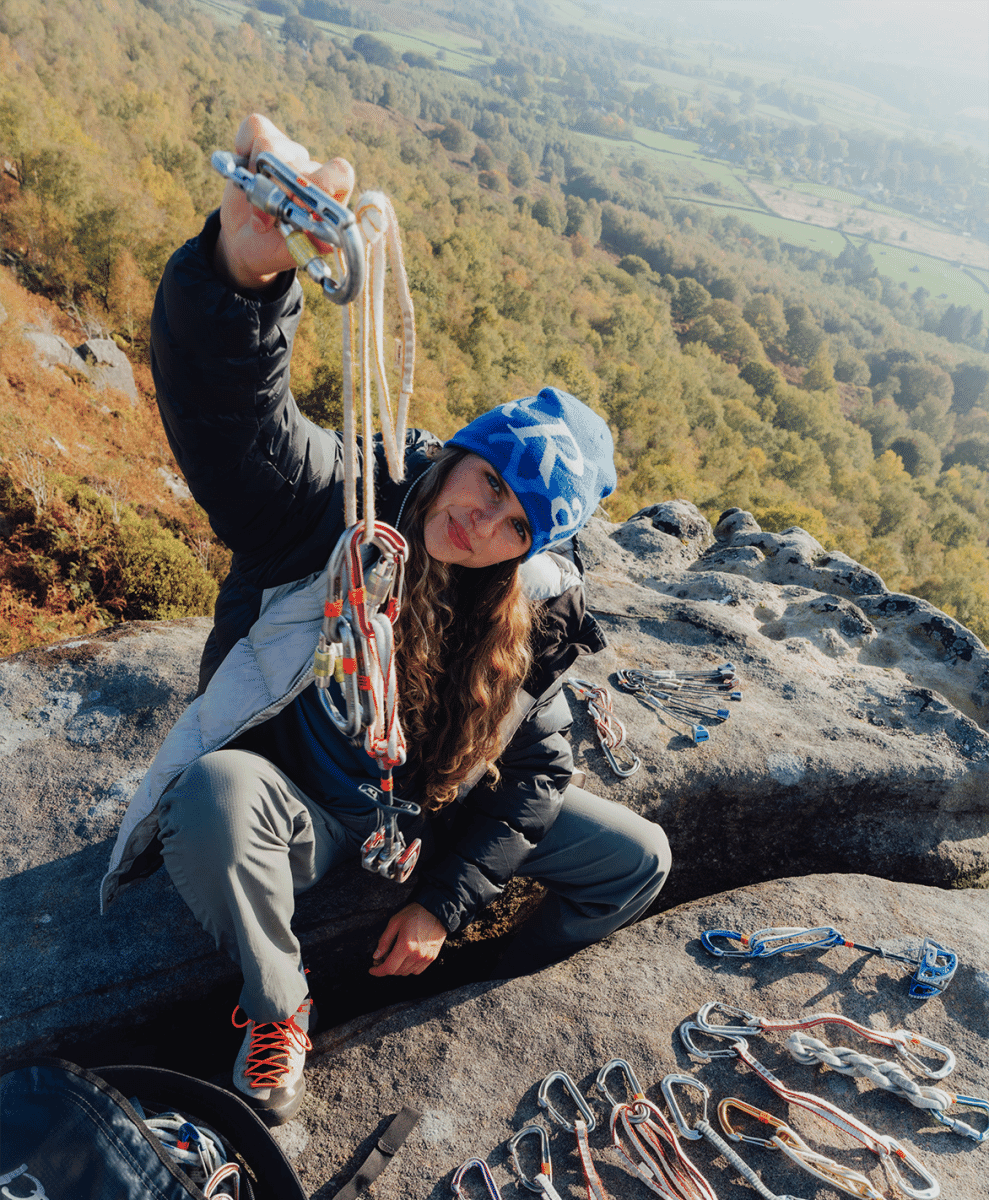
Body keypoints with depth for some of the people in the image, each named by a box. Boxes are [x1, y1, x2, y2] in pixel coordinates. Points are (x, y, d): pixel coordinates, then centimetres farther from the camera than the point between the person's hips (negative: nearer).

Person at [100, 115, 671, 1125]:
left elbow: (534, 768, -3)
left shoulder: (535, 612, -11)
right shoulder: (341, 501, -24)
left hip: (439, 812, 4)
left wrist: (445, 902, -8)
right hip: (302, 811, -3)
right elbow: (228, 407, -45)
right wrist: (245, 268, -66)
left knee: (637, 860, 1)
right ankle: (276, 1009, -6)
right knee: (217, 796, -39)